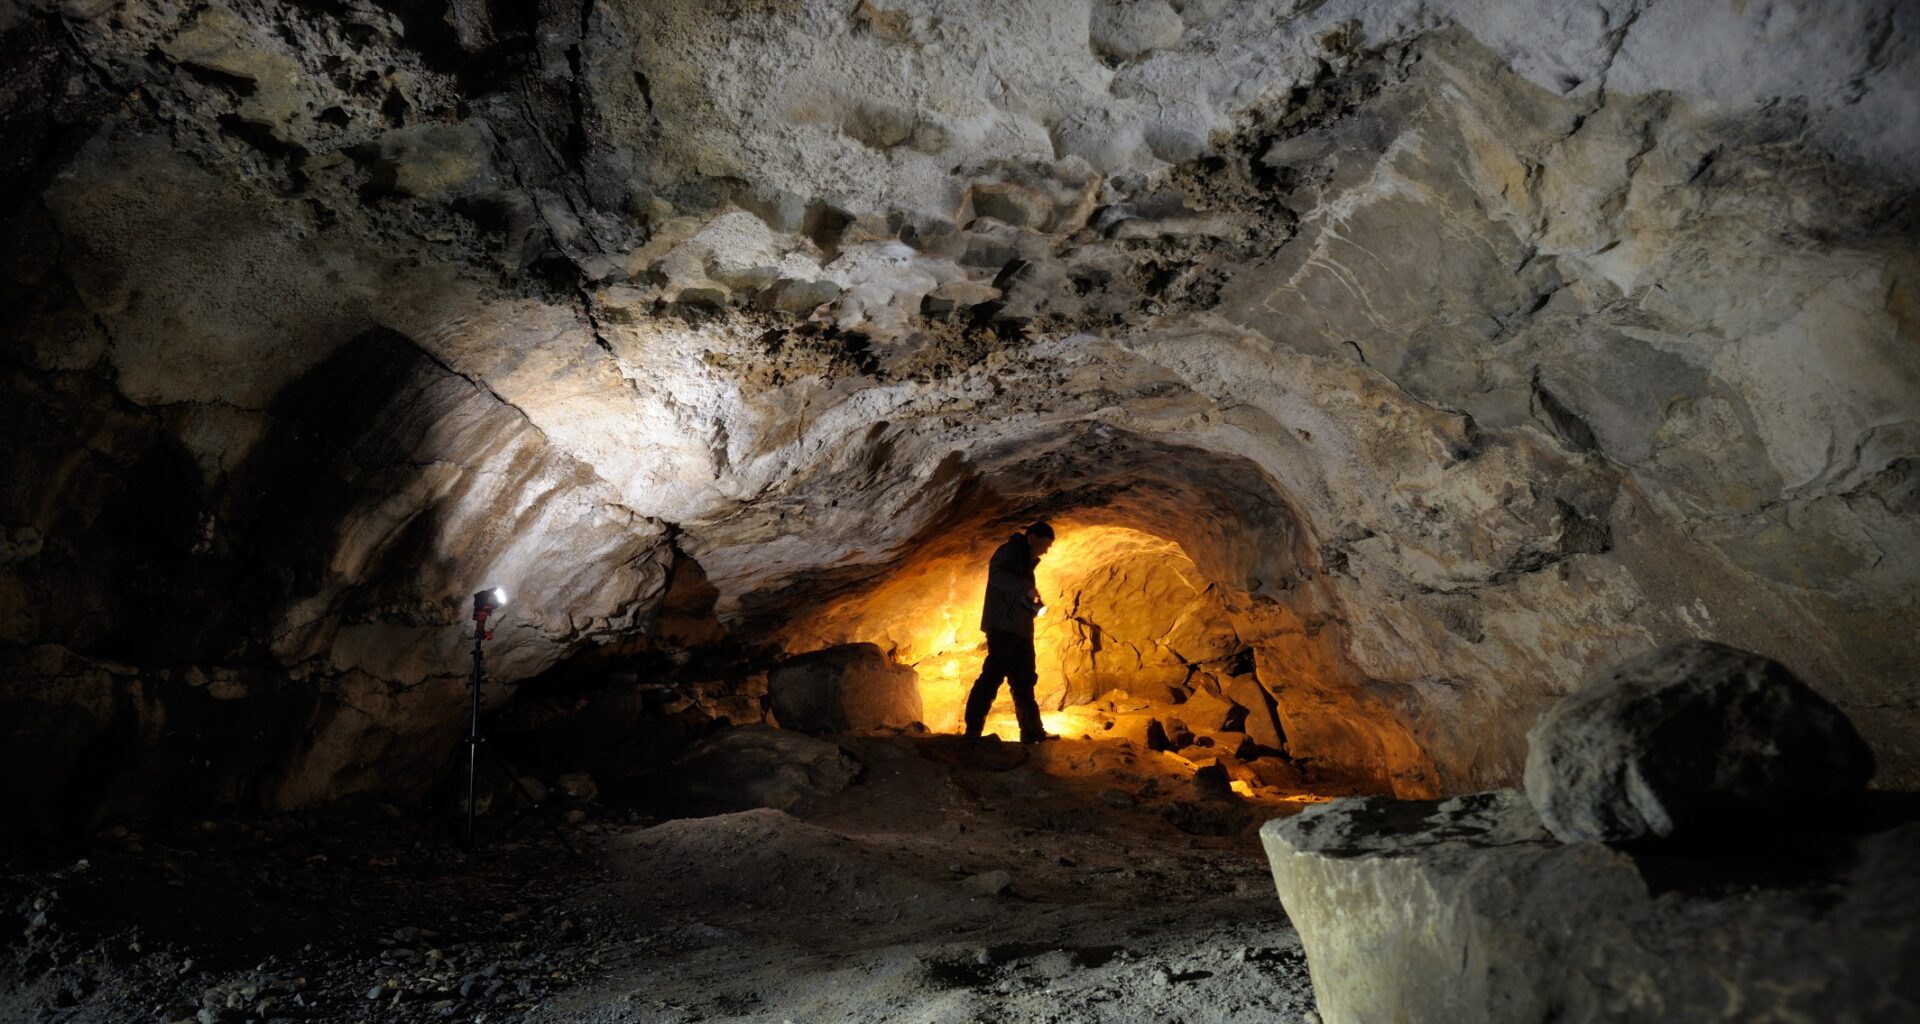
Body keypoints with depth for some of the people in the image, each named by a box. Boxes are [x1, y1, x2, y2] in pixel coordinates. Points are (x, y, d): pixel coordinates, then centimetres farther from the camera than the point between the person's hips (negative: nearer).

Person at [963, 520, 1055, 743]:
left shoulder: (1026, 560, 24)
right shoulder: (1010, 550, -4)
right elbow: (996, 574, -23)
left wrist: (1035, 607, 11)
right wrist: (1027, 588, -26)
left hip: (1020, 630, 10)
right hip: (1003, 627, -10)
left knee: (1024, 682, 9)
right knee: (992, 676, -14)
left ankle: (1032, 731, 13)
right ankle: (973, 730, -14)